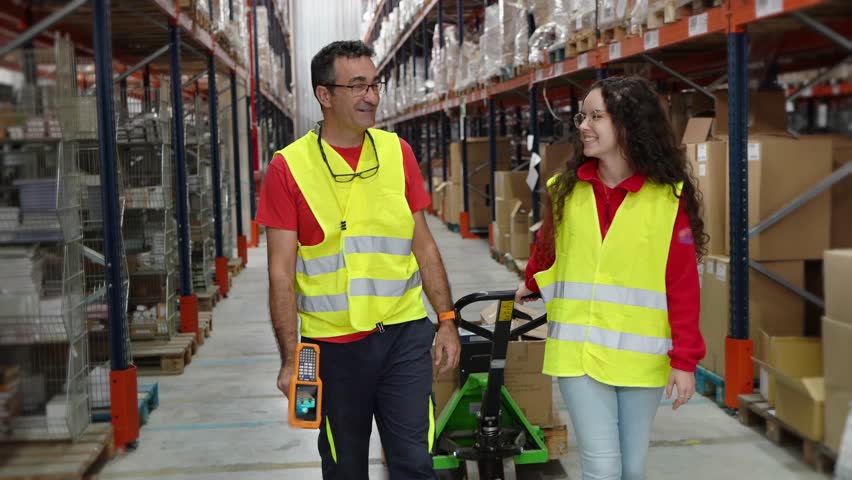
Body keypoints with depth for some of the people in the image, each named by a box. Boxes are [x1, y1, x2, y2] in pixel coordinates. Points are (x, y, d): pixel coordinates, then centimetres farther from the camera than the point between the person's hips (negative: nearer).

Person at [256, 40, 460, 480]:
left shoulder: (397, 152, 3)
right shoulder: (289, 167, -7)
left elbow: (423, 245, 8)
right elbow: (281, 271, -6)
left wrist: (447, 319, 4)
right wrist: (290, 357, -9)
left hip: (405, 333, 2)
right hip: (332, 344, -1)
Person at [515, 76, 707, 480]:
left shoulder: (669, 197, -6)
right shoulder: (566, 189, 1)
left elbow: (682, 284, -6)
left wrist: (684, 359, -8)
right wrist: (532, 285, 37)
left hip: (641, 356, -1)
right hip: (578, 353, 1)